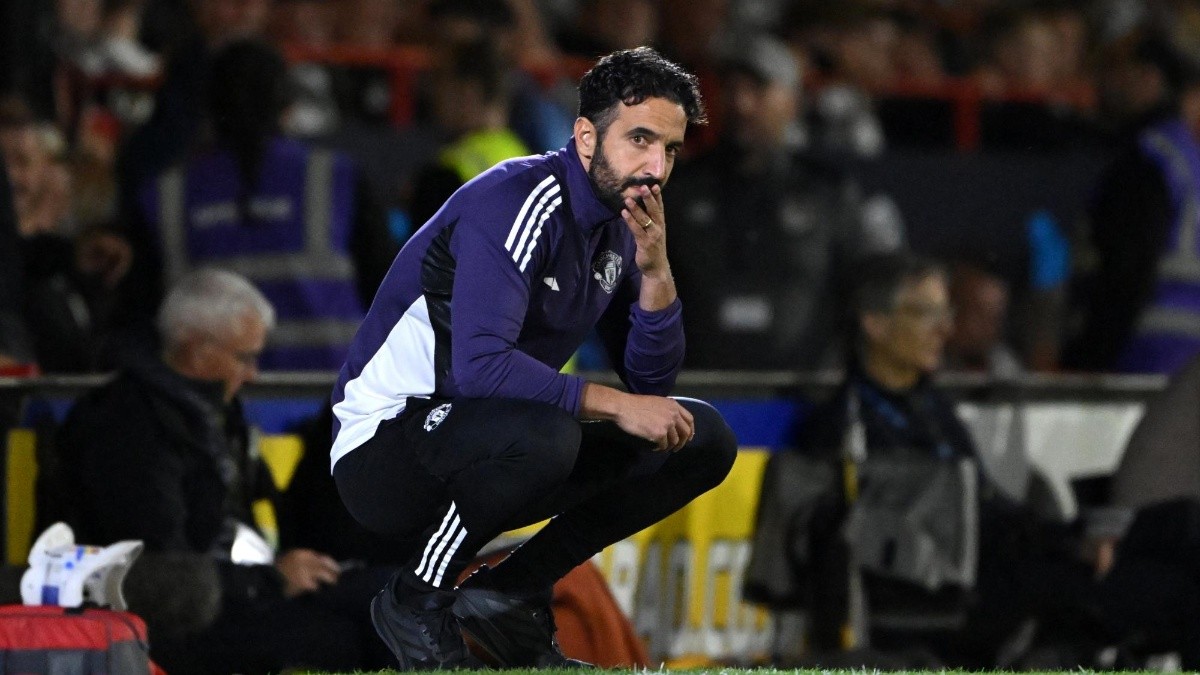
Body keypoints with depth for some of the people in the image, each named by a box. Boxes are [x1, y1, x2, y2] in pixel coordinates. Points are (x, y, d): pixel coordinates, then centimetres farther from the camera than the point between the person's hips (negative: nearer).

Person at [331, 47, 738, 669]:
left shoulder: (618, 225, 7)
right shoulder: (520, 203, -21)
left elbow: (650, 381, 8)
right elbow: (481, 366, -33)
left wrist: (655, 271, -9)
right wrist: (612, 405, -26)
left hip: (498, 445, 9)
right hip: (383, 449, -9)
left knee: (702, 439, 2)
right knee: (541, 435, -40)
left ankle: (510, 594, 3)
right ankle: (415, 602, -13)